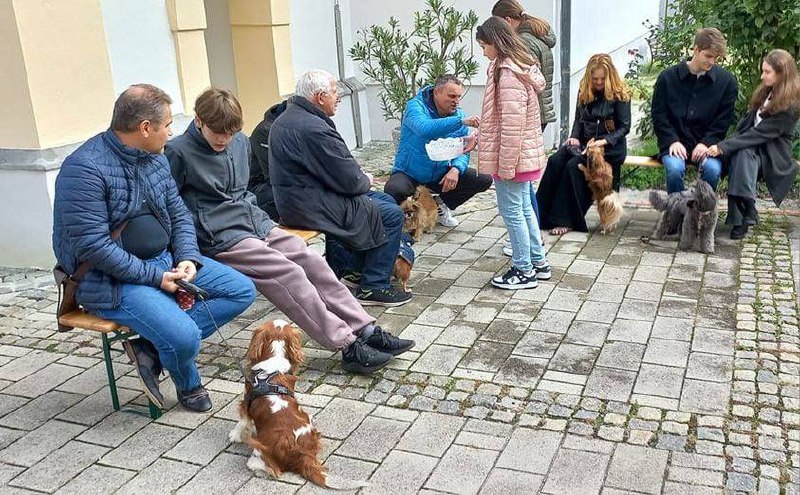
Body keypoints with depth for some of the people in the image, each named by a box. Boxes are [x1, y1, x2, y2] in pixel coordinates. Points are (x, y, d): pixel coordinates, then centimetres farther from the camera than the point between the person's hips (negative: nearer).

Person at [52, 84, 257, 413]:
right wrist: (154, 277, -21)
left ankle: (151, 346, -7)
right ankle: (188, 385, 10)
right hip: (111, 278, -9)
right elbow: (93, 246, -23)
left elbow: (178, 215, 12)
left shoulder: (155, 159, 8)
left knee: (241, 290, 0)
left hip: (164, 260, 9)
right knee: (184, 337, -28)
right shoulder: (85, 169, -18)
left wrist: (188, 259, -7)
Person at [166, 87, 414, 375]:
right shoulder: (178, 152, -8)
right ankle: (349, 347, -25)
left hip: (257, 224, 7)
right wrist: (189, 242, -11)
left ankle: (366, 330, -12)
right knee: (289, 275, -23)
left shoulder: (240, 142, 14)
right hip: (222, 238, -7)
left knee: (312, 262, -11)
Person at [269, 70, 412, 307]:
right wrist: (366, 180, 2)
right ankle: (373, 287, 2)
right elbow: (349, 180, -20)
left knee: (385, 201, 19)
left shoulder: (286, 119, 11)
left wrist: (359, 175, 8)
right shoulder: (313, 128, -23)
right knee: (391, 215, -6)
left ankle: (352, 268, 26)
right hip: (310, 206, -11)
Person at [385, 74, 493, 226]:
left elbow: (463, 152, -2)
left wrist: (456, 169, -25)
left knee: (484, 179, -10)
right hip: (409, 173, -5)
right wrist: (461, 122, -45)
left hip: (440, 174, 5)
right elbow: (424, 128, -40)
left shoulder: (459, 114, 0)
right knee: (394, 190, -38)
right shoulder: (415, 106, -16)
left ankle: (442, 204, 13)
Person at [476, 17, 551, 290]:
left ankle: (524, 271, 12)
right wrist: (479, 137, 20)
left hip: (513, 157, -10)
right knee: (524, 209, 19)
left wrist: (505, 166, -21)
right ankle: (538, 262, 29)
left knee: (512, 211, 2)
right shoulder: (521, 67, 11)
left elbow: (512, 125, -24)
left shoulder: (508, 74, -21)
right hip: (526, 155, 10)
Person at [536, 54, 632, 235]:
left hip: (610, 146, -5)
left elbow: (624, 127, -7)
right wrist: (574, 137, -5)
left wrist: (604, 141, -22)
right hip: (584, 141, 5)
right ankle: (541, 214, -25)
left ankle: (565, 220, -24)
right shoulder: (584, 91, 9)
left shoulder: (620, 94, -5)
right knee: (555, 161, -23)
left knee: (574, 165, -30)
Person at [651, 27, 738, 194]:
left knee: (713, 169, -30)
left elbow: (723, 120, 4)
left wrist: (706, 143, -11)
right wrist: (673, 141, -11)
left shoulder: (727, 81, 2)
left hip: (707, 143, 1)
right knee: (675, 168, -32)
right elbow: (658, 115, 2)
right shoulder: (668, 77, 0)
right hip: (675, 142, 0)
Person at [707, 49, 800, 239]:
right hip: (749, 146, 6)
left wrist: (724, 147, -25)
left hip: (772, 155, -6)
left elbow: (760, 134, -21)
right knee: (741, 155, -31)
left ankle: (741, 217, -39)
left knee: (743, 154, -36)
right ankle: (746, 214, -36)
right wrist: (730, 143, -8)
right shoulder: (765, 92, 10)